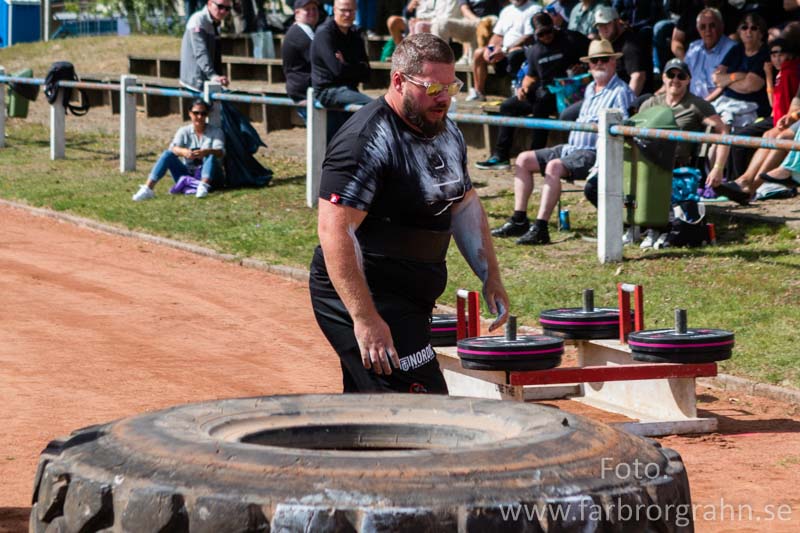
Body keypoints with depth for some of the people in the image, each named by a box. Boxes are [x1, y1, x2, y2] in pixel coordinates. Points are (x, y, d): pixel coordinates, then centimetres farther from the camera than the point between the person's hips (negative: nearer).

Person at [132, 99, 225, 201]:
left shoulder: (216, 132, 2)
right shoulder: (184, 131, 6)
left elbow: (220, 152, -17)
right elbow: (173, 148, -13)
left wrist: (206, 152, -41)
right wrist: (183, 151, -38)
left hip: (209, 175, -2)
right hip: (187, 174, 2)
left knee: (211, 156, -31)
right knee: (167, 154, -20)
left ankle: (203, 186, -56)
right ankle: (148, 189, -32)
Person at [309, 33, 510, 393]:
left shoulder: (447, 133, 11)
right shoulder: (367, 142, -19)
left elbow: (465, 206, 24)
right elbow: (334, 231, -24)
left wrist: (491, 278, 15)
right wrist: (364, 319, -28)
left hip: (409, 302, 9)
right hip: (361, 298, -9)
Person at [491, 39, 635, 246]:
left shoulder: (621, 92, -5)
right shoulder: (589, 89, 23)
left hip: (594, 152, -10)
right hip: (572, 147, 10)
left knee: (554, 166, -34)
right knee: (524, 160, 3)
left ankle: (540, 228, -37)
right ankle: (519, 221, -2)